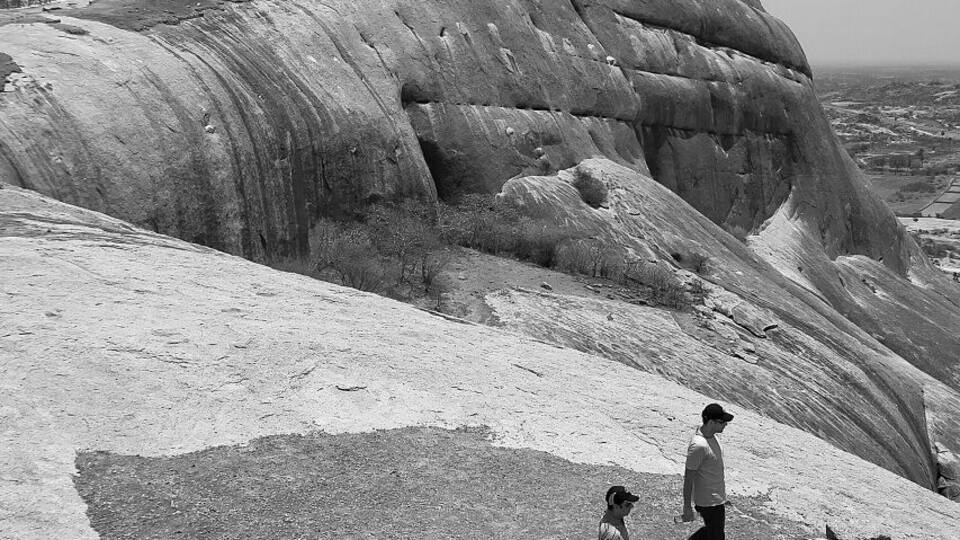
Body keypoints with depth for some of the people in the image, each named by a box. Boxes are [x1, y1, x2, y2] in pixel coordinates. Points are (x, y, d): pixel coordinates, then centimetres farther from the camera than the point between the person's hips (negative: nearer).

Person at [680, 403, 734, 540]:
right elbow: (688, 479, -23)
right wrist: (687, 508, -18)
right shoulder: (698, 446, -29)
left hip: (717, 497, 9)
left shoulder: (711, 436, 1)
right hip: (709, 502, -9)